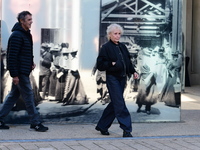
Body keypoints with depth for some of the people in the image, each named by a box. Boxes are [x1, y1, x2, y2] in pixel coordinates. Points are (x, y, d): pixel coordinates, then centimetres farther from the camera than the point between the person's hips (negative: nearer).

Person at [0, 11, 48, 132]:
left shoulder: (26, 34, 15)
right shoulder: (17, 35, -16)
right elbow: (12, 56, -20)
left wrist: (31, 63, 10)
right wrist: (14, 75, -21)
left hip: (24, 71, 10)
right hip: (20, 72, -10)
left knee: (13, 95, 13)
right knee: (29, 96, -4)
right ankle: (35, 123, 4)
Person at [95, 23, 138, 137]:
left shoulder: (122, 47, 14)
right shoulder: (106, 48, -6)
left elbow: (128, 61, 22)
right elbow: (100, 65, -8)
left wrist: (133, 71, 8)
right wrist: (111, 64, -21)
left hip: (122, 78, 7)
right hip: (112, 78, -7)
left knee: (114, 104, 12)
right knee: (119, 104, -9)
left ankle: (102, 126, 24)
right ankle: (126, 129, -6)